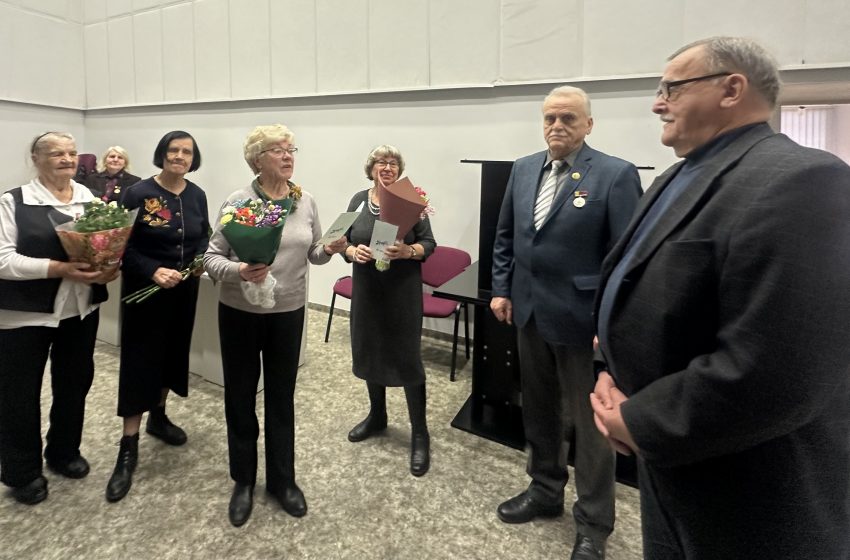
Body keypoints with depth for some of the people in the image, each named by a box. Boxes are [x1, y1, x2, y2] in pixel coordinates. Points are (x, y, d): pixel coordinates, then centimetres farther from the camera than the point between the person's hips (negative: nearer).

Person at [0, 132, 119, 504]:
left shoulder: (91, 199, 6)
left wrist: (110, 267, -14)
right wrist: (59, 269, -25)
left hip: (82, 309, 4)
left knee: (74, 383, 16)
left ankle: (64, 452, 38)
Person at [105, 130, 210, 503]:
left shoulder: (197, 195, 3)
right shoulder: (138, 193, -12)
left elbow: (205, 237, 12)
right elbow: (122, 245, -12)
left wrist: (201, 260, -8)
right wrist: (153, 271, -25)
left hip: (185, 289, 5)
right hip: (145, 290, -5)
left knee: (174, 353, 16)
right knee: (140, 361, -2)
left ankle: (158, 417, 38)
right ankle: (128, 447, 8)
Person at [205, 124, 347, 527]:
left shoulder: (306, 201, 1)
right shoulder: (237, 201, -10)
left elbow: (312, 253, 10)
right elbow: (212, 256, -10)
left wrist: (330, 250, -12)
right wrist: (237, 271, -30)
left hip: (288, 312, 3)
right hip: (240, 312, -2)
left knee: (282, 396, 13)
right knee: (240, 395, 10)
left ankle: (282, 479, 30)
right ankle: (243, 479, 31)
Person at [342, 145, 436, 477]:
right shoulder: (358, 200, 6)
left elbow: (429, 243, -5)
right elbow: (345, 243, 8)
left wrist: (408, 251, -25)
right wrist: (353, 251, -14)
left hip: (403, 291, -4)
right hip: (367, 290, 5)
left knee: (407, 357, -3)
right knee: (368, 351, 14)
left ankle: (420, 434, 9)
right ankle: (376, 416, 36)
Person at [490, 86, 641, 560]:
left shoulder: (616, 175, -11)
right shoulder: (524, 169, 7)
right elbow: (505, 236, 14)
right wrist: (502, 289, 8)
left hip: (581, 318, -6)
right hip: (529, 312, 6)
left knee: (590, 422, 8)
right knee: (539, 410, 19)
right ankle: (545, 490, 40)